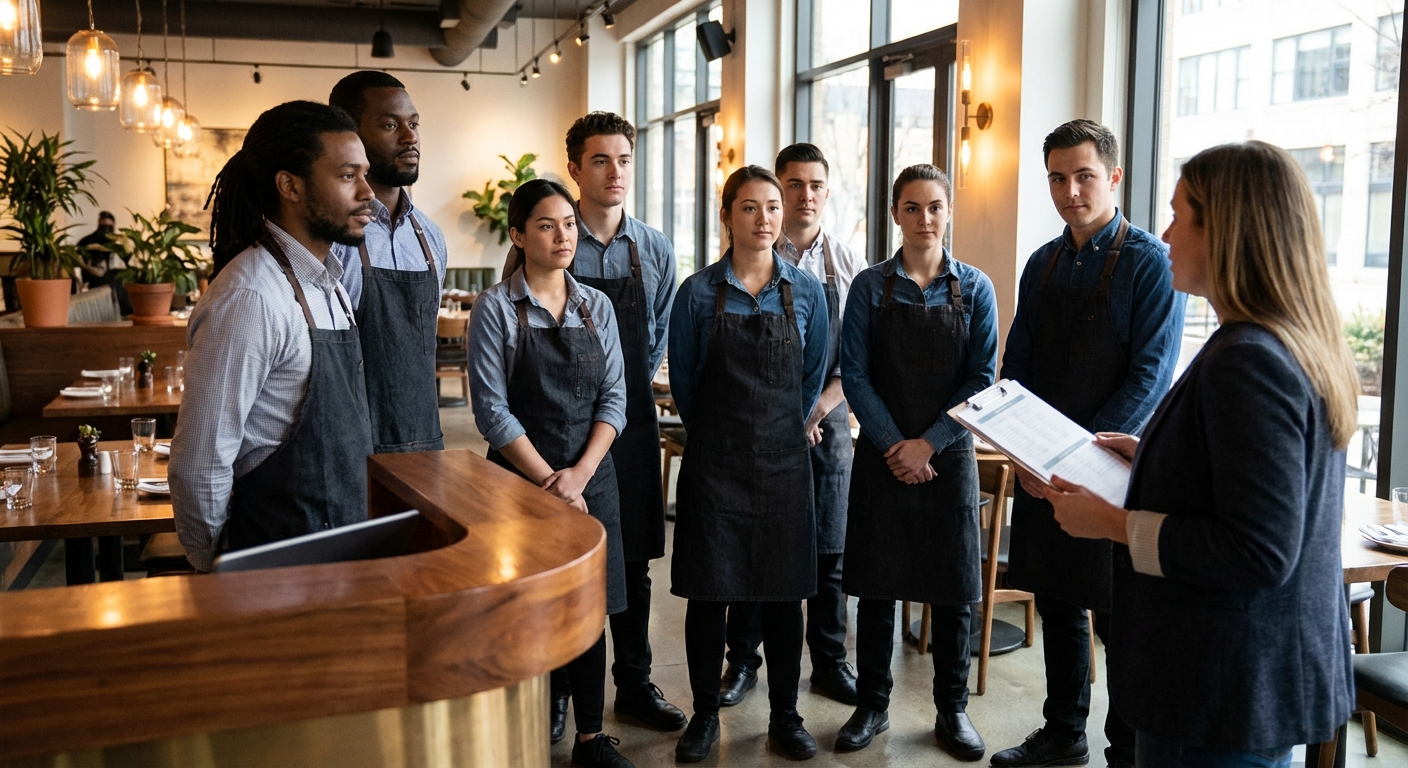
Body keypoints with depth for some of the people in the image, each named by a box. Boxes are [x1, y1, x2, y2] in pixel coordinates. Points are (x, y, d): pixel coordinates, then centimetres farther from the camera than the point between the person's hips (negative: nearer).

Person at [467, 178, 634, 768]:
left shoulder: (597, 306, 7)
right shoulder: (496, 308, -5)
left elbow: (614, 398, 3)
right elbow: (492, 410, -10)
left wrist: (580, 474, -10)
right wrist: (550, 482, -13)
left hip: (591, 478, 4)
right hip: (521, 479, -3)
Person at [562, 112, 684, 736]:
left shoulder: (656, 251, 4)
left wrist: (632, 389, 10)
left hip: (632, 420, 3)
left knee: (633, 560, 11)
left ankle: (635, 684, 26)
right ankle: (555, 688, 21)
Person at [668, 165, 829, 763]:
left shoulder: (806, 291, 2)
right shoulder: (698, 292, -2)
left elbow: (813, 375, 10)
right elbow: (683, 380, 6)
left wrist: (783, 432, 10)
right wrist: (715, 435, 9)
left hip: (783, 460, 1)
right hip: (714, 461, -1)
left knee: (784, 592, 8)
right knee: (708, 592, 4)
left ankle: (785, 715, 22)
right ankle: (705, 715, 20)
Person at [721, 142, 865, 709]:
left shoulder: (848, 265, 4)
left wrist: (818, 408, -10)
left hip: (827, 419, 2)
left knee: (829, 549, 8)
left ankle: (830, 662, 21)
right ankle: (743, 659, 19)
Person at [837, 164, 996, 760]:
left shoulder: (974, 289, 1)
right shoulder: (870, 287, 1)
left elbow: (981, 379, -3)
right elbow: (854, 375, -3)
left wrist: (928, 443, -12)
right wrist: (893, 445, -12)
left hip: (948, 456, 0)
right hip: (881, 457, 0)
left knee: (953, 590, 6)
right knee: (876, 587, 7)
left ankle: (952, 711, 21)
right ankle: (872, 706, 21)